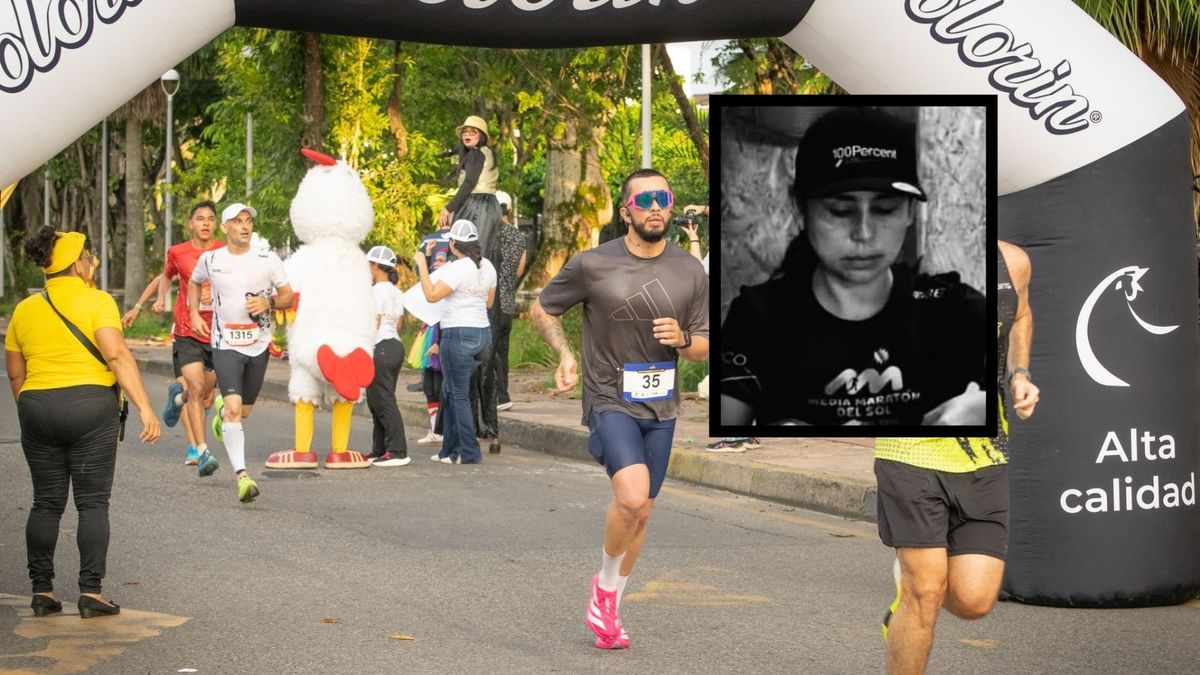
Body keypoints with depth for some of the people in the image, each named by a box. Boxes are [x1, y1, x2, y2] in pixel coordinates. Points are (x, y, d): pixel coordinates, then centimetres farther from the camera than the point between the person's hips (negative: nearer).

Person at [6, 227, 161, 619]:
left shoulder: (24, 310, 10)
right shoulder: (96, 301, -5)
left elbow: (15, 375, 14)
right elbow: (117, 355, -16)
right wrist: (145, 408, -19)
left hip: (37, 409, 4)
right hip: (90, 406, -4)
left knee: (47, 503, 11)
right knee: (92, 502, 1)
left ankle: (41, 592, 12)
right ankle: (90, 593, -2)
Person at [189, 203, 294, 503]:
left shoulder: (268, 259, -2)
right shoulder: (210, 259, 0)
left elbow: (288, 297, 5)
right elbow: (194, 283, 21)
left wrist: (268, 303, -16)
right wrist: (194, 314, 7)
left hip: (259, 343, 2)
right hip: (225, 344, -2)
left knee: (243, 410, 14)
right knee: (234, 407, -18)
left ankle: (222, 412, 52)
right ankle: (241, 475, -22)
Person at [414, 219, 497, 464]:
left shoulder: (458, 268, -16)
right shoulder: (487, 266, 9)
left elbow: (432, 295, -19)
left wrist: (422, 265, -11)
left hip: (458, 334, -8)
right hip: (482, 333, 8)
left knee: (459, 396, -1)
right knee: (450, 392, 18)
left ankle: (470, 453, -1)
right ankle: (450, 450, 21)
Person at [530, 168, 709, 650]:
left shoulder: (690, 272, 1)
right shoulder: (592, 265, -9)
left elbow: (704, 349, 8)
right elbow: (541, 310, 6)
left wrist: (681, 339, -15)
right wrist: (564, 354, -11)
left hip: (660, 408, 5)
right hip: (610, 402, -4)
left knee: (640, 513, 11)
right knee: (632, 496, -25)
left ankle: (608, 608, 30)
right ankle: (605, 585, 1)